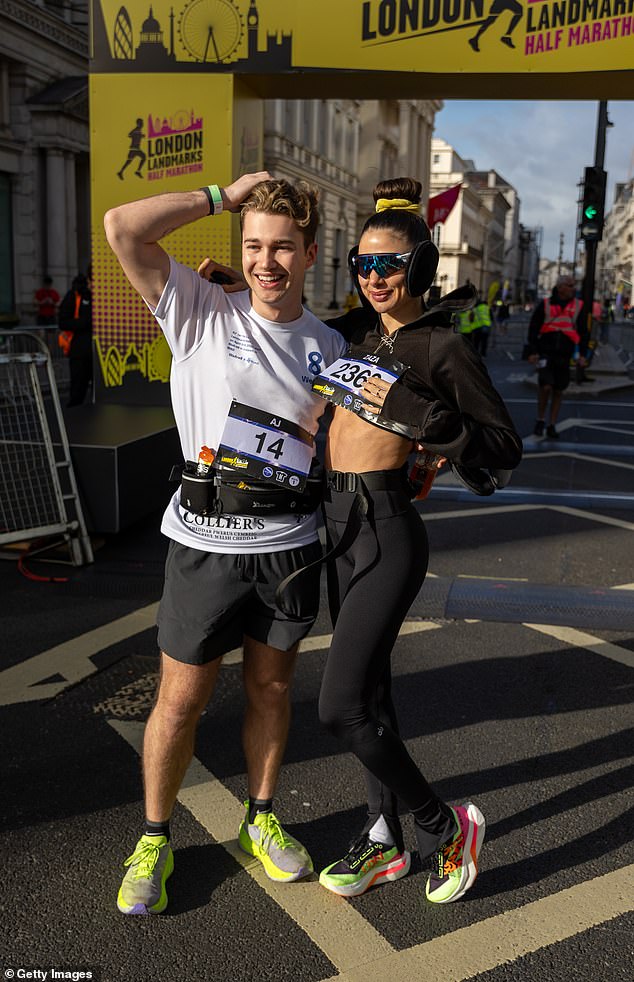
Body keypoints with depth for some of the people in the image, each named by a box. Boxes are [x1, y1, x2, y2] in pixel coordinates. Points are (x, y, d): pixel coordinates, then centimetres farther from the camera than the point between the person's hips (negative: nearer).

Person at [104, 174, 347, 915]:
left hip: (289, 546, 3)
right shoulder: (203, 312, -4)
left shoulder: (329, 347, 7)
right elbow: (122, 227, -15)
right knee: (180, 701, 6)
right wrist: (222, 196, -9)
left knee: (271, 688, 17)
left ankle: (260, 820, 38)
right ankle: (153, 841, 28)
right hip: (206, 546, -3)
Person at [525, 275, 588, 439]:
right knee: (545, 385, -17)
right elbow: (533, 328, 1)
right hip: (545, 352, -3)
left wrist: (582, 354, 0)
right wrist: (532, 351, -7)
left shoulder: (578, 306, 6)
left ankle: (551, 426, 15)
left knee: (558, 391, 6)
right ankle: (540, 421, 3)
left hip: (564, 355, 3)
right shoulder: (545, 304, 0)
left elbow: (583, 332, 9)